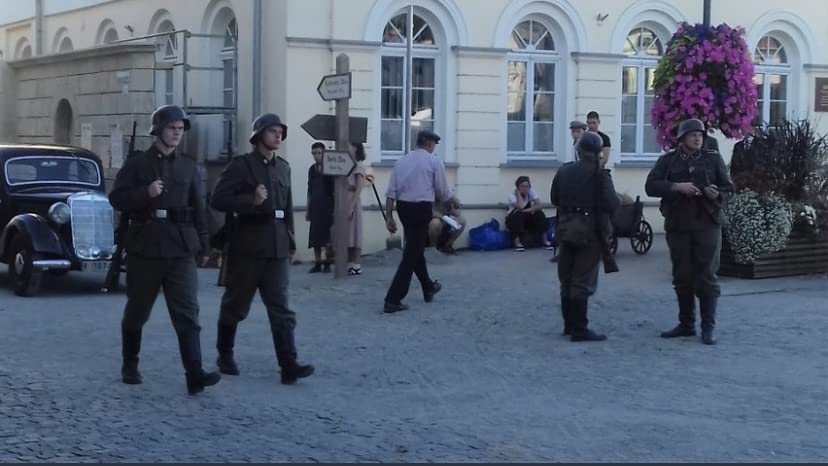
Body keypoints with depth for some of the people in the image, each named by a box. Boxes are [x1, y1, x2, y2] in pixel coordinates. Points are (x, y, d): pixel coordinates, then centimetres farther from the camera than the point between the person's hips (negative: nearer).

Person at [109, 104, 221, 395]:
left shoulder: (188, 166, 10)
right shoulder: (137, 164, 2)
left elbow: (198, 208, 13)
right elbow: (116, 199, -2)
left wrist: (203, 246, 12)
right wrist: (145, 193, -19)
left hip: (181, 249, 2)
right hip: (145, 248, -1)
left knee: (187, 312, -9)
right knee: (137, 311, 11)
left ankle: (195, 374, -17)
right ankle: (130, 366, 30)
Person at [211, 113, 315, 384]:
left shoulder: (284, 167, 13)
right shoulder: (241, 165, -5)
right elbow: (218, 200, -11)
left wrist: (290, 241, 15)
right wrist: (252, 200, -22)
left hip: (277, 248, 4)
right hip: (247, 246, -4)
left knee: (281, 309, -4)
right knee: (235, 305, 9)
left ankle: (289, 365, -10)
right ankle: (225, 355, 26)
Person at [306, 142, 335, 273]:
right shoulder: (312, 169, 13)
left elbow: (334, 189, -4)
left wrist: (334, 208, -10)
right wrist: (308, 209, 16)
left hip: (327, 207, -5)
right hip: (315, 207, 5)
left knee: (328, 237, -4)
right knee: (315, 238, 4)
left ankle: (328, 264, 2)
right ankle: (317, 264, 9)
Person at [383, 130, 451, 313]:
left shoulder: (402, 161, 10)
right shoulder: (434, 161, -3)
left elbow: (391, 191, 4)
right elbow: (443, 192, -1)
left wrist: (389, 216, 6)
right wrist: (452, 202, 21)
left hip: (403, 207, 6)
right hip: (422, 208, -6)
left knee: (416, 249, 23)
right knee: (411, 253, -4)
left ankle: (428, 288, 39)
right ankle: (393, 299, -10)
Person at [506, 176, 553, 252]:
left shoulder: (531, 192, -10)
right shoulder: (513, 195, -18)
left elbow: (540, 205, -24)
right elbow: (521, 207, -36)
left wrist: (527, 210, -35)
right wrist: (518, 193, -25)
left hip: (527, 219, 3)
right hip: (514, 220, -3)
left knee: (539, 213, -24)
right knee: (518, 214, -35)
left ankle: (544, 240, -19)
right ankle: (517, 242, -34)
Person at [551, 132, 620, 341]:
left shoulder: (564, 171, 4)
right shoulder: (599, 174, -13)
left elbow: (555, 199, 11)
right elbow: (612, 204, -18)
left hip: (566, 228, 6)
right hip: (590, 230, -6)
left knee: (567, 279, 15)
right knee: (583, 281, -3)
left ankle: (569, 324, 23)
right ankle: (579, 330, -3)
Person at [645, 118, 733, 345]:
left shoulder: (713, 159, 8)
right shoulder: (668, 161, 6)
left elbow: (729, 186, 8)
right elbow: (651, 186, -4)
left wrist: (717, 193, -15)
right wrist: (676, 187, -19)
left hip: (707, 224, -1)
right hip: (678, 225, 1)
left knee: (707, 276, -4)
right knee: (682, 277, 8)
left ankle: (708, 327, 0)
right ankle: (686, 324, 19)